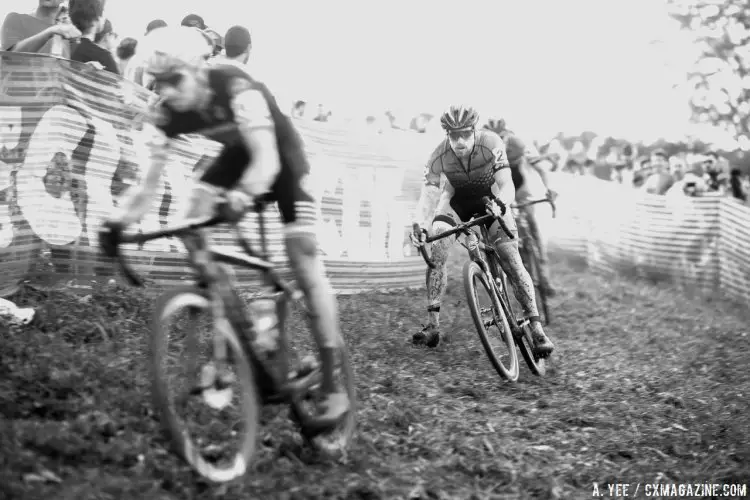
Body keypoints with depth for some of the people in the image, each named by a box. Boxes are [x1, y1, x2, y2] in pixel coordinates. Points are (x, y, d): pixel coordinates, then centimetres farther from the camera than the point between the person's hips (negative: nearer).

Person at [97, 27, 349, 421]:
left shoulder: (237, 90, -37)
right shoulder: (167, 112, -20)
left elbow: (267, 162, -46)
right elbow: (151, 180, -20)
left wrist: (240, 197, -65)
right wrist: (119, 219, -37)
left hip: (280, 158, -6)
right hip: (237, 155, 6)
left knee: (305, 267, -13)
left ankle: (331, 385, -6)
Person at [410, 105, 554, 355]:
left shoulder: (491, 143, -30)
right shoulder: (439, 156, -27)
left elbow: (506, 185, -36)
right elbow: (428, 195, -32)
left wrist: (500, 205, -58)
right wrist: (419, 226, -51)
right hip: (457, 198, 1)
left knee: (511, 259, -16)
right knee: (438, 247, -21)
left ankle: (536, 327, -11)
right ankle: (432, 325, -16)